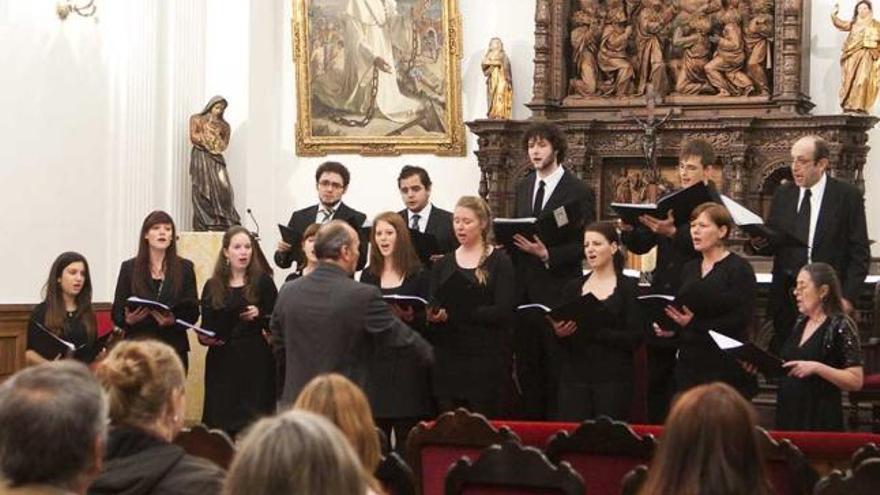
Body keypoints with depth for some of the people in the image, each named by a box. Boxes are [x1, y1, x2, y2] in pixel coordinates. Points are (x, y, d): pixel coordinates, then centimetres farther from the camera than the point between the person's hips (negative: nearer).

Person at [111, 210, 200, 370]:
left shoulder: (185, 267, 10)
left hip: (174, 347, 0)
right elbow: (117, 314, 7)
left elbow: (193, 312, 4)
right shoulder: (129, 268, 9)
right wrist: (128, 320, -15)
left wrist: (173, 321, -16)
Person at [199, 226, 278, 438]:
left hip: (255, 363, -2)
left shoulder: (262, 282, 3)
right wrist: (204, 338, -7)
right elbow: (206, 327, 14)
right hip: (221, 362, 3)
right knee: (220, 423, -1)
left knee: (251, 424, -8)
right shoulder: (212, 286, 11)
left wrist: (259, 315, -17)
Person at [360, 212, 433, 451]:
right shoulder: (368, 275, 13)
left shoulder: (418, 274, 1)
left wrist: (409, 316, -20)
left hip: (407, 363, -3)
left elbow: (428, 319, -1)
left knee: (407, 434, -3)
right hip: (374, 361, 3)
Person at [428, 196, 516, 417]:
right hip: (448, 358, 4)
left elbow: (503, 311, -10)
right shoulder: (443, 264, 14)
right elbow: (433, 306, 9)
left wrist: (453, 314, -17)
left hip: (487, 357, -4)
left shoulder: (499, 262, 0)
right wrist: (433, 314, -16)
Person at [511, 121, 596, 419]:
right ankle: (532, 420, 16)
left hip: (557, 287, -6)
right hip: (525, 288, 6)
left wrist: (548, 255, -19)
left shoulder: (578, 191, -7)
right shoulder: (524, 187, 14)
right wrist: (512, 242, -1)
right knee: (526, 363, 9)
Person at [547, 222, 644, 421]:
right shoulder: (573, 287, 12)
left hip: (613, 379, -3)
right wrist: (558, 332, -10)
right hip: (574, 377, 3)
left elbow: (635, 339, -7)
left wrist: (596, 332, -18)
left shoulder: (628, 287, 1)